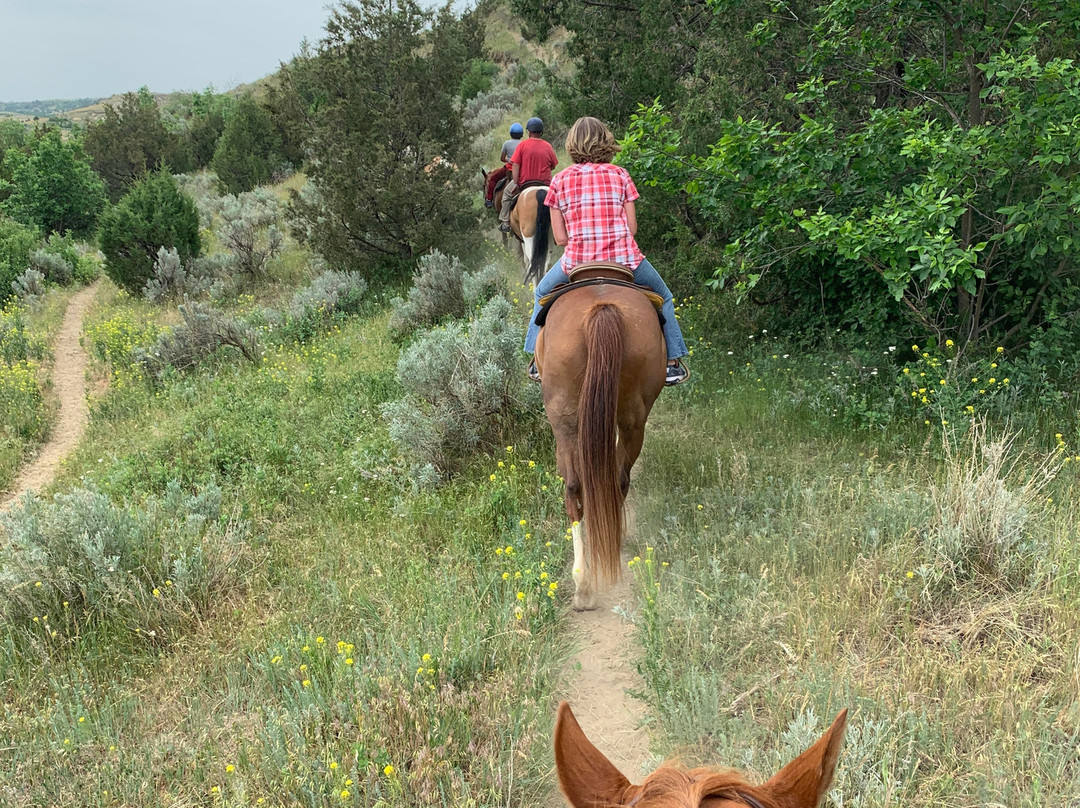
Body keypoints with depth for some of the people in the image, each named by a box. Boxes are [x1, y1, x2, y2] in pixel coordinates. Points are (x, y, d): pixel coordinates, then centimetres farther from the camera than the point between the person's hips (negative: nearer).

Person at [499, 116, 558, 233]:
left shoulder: (522, 145, -9)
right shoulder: (548, 146, -3)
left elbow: (515, 165, -13)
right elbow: (553, 166, 5)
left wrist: (515, 183, -11)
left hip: (524, 182, -1)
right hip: (545, 183, 1)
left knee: (507, 192, 24)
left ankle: (505, 223, 20)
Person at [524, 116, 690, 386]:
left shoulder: (560, 180, 5)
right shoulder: (620, 175, 5)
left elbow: (560, 238, 3)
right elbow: (631, 228, 2)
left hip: (577, 262, 0)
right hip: (625, 258, 0)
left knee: (543, 293, 31)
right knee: (662, 296, 27)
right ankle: (672, 362, 25)